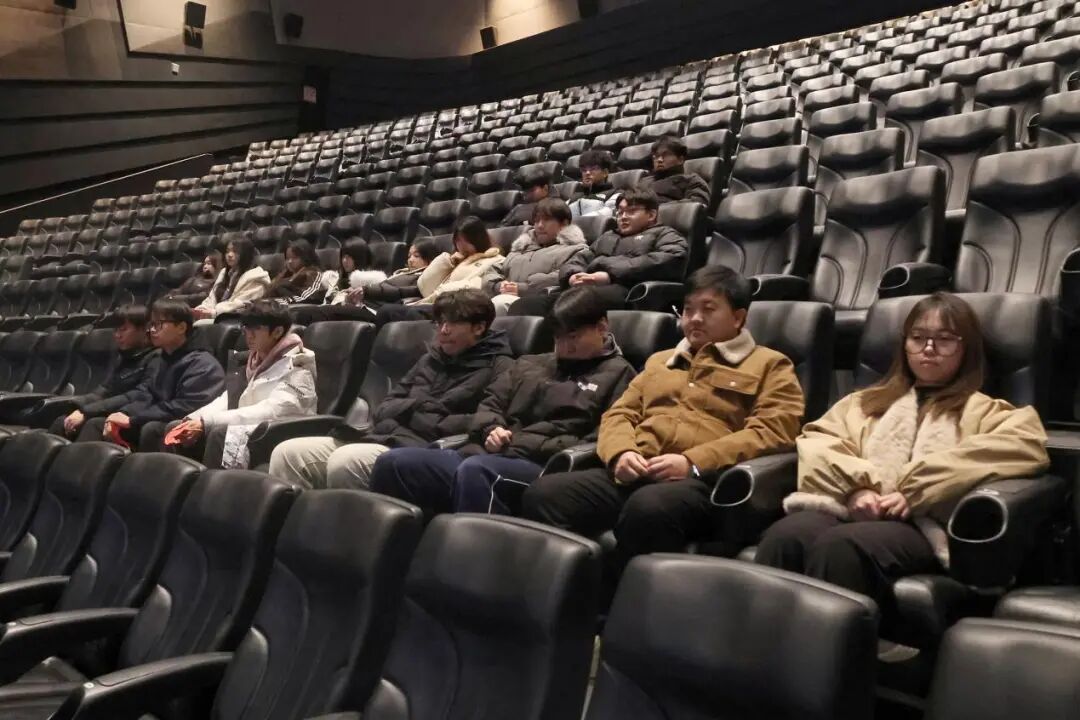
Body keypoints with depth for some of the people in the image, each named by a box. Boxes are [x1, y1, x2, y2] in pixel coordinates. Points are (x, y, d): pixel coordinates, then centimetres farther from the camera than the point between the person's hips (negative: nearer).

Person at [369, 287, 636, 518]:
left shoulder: (617, 375, 10)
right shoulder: (530, 364, 30)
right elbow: (491, 402, 28)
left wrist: (530, 446, -11)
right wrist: (491, 429, 3)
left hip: (542, 468, -6)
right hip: (489, 458, 7)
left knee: (475, 470, -40)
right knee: (394, 463, -15)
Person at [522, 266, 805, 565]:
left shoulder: (770, 365, 16)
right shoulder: (660, 361, 33)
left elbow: (772, 432, 0)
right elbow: (619, 413, 26)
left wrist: (692, 463, -12)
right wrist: (620, 453, 0)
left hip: (700, 481, -5)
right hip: (632, 475, 5)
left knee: (648, 508, -41)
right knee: (543, 494, -24)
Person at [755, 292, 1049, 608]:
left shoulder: (985, 411, 23)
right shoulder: (869, 401, 33)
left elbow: (1026, 445, -1)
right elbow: (816, 440, 17)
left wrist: (915, 493, -12)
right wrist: (854, 488, -6)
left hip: (922, 525, -3)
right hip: (849, 507, 3)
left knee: (839, 546, -38)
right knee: (784, 536, -33)